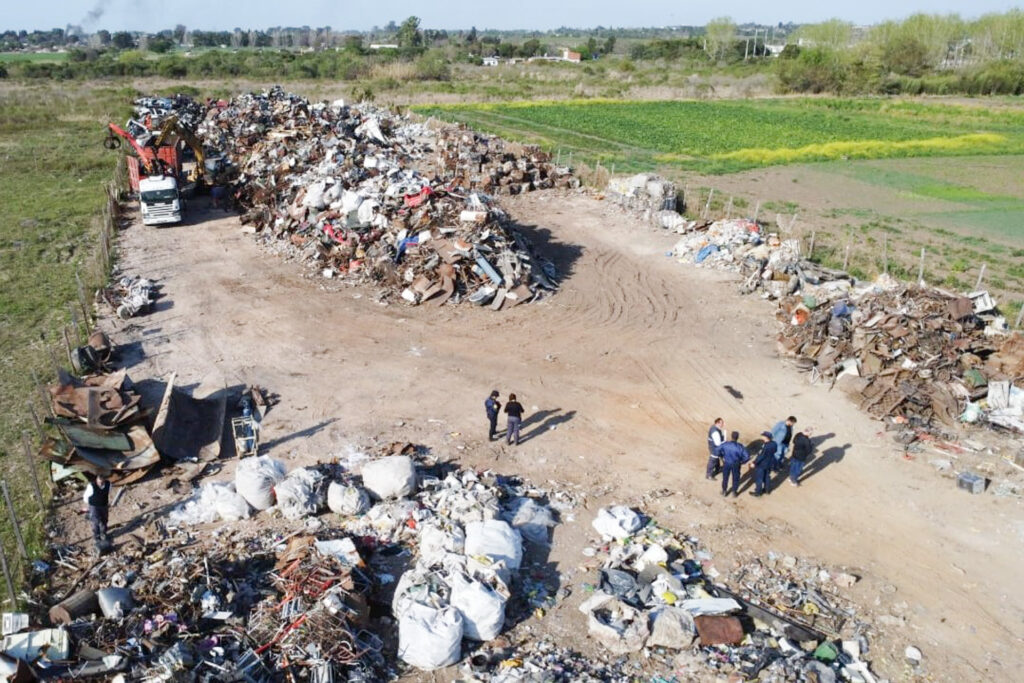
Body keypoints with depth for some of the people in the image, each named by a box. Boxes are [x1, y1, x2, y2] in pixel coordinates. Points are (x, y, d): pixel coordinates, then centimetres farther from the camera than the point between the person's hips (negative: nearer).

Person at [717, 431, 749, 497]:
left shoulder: (725, 445, -23)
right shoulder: (740, 447, -27)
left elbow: (718, 451, -8)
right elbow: (747, 457, -25)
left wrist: (722, 457, 10)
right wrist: (741, 461, -6)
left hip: (726, 463, 1)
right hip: (736, 465, -1)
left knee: (725, 477, 23)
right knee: (735, 478, 22)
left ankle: (724, 491, 40)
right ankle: (734, 493, 37)